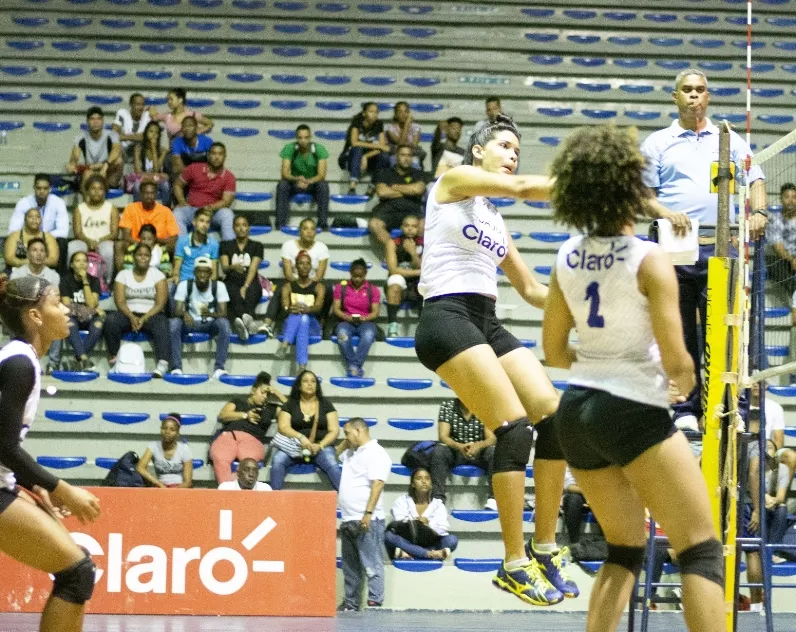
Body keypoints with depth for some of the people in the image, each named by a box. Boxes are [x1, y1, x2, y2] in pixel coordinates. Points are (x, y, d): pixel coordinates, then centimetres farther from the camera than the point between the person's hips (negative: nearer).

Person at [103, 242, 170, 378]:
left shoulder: (157, 275, 4)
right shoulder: (123, 275, 8)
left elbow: (161, 303, -5)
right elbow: (120, 301, -2)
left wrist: (144, 318, -19)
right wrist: (132, 317, -21)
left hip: (150, 315, -2)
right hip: (128, 315, 2)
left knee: (161, 324, -35)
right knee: (111, 320, -29)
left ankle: (162, 363, -48)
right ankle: (114, 359, -24)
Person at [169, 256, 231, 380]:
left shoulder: (219, 286, -8)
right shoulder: (184, 285, -8)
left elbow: (223, 313, -16)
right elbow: (177, 310, -15)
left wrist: (210, 314, -39)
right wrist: (184, 314, -40)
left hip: (210, 324, 0)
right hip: (190, 323, 0)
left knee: (224, 323, -34)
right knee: (173, 323, -32)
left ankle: (219, 368, -33)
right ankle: (176, 368, -30)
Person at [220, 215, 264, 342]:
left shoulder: (256, 246, 15)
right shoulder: (226, 246, 16)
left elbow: (253, 269, 1)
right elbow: (224, 268, 1)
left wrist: (245, 287, -17)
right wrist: (233, 267, -25)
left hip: (250, 283, 0)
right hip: (232, 283, 0)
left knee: (250, 295, -38)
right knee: (236, 296, -37)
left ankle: (239, 320, -67)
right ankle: (247, 319, -68)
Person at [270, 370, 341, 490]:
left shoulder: (325, 404, 11)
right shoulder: (290, 405, 12)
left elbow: (334, 430, 4)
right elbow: (283, 427, -2)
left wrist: (320, 446, -14)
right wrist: (301, 437, -21)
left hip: (321, 446, -1)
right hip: (294, 446, 1)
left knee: (331, 464, -32)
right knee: (278, 460, -30)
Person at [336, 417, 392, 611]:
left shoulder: (376, 453, -9)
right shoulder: (351, 453, 19)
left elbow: (377, 485, -18)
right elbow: (335, 453, 40)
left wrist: (368, 514, -25)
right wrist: (346, 442, 20)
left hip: (367, 520, -9)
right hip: (348, 520, 9)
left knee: (371, 564, -9)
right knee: (350, 566, 12)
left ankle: (375, 603, -11)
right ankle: (350, 603, 17)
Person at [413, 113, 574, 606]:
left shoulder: (494, 218, 24)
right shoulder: (455, 180, 3)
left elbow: (531, 289, 26)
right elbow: (521, 188, -14)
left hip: (488, 324, 8)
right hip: (448, 318, -8)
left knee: (556, 417, -5)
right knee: (516, 427, -18)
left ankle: (545, 548, 4)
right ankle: (515, 565, -14)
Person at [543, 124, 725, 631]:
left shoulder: (569, 258, 4)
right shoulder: (650, 260, -14)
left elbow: (554, 351, 12)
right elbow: (676, 361, -16)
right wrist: (685, 382, 5)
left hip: (577, 412, 7)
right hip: (634, 413, -7)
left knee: (625, 548, 20)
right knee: (703, 552, -2)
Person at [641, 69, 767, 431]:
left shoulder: (730, 141, 16)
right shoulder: (657, 143, 13)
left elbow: (755, 180, 9)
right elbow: (644, 194, 7)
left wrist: (758, 212, -11)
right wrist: (667, 213, -13)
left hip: (719, 248, 0)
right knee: (680, 332, 1)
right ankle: (685, 410, 6)